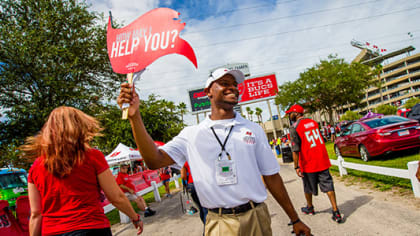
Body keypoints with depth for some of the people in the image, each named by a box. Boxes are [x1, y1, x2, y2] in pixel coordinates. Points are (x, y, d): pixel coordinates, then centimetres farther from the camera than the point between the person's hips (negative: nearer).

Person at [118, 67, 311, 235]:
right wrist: (135, 116, -22)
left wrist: (295, 220, 8)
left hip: (256, 218, 1)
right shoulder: (191, 134, -1)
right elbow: (155, 160, -12)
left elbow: (272, 176, 6)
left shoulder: (253, 130, 3)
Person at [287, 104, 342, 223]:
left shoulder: (294, 128, -13)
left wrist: (297, 167, -14)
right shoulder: (313, 122, 8)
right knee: (328, 186, 7)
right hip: (323, 161, 5)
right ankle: (336, 213, 5)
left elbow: (295, 150, -17)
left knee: (308, 188, 15)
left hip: (308, 164, -5)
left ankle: (309, 208, 34)